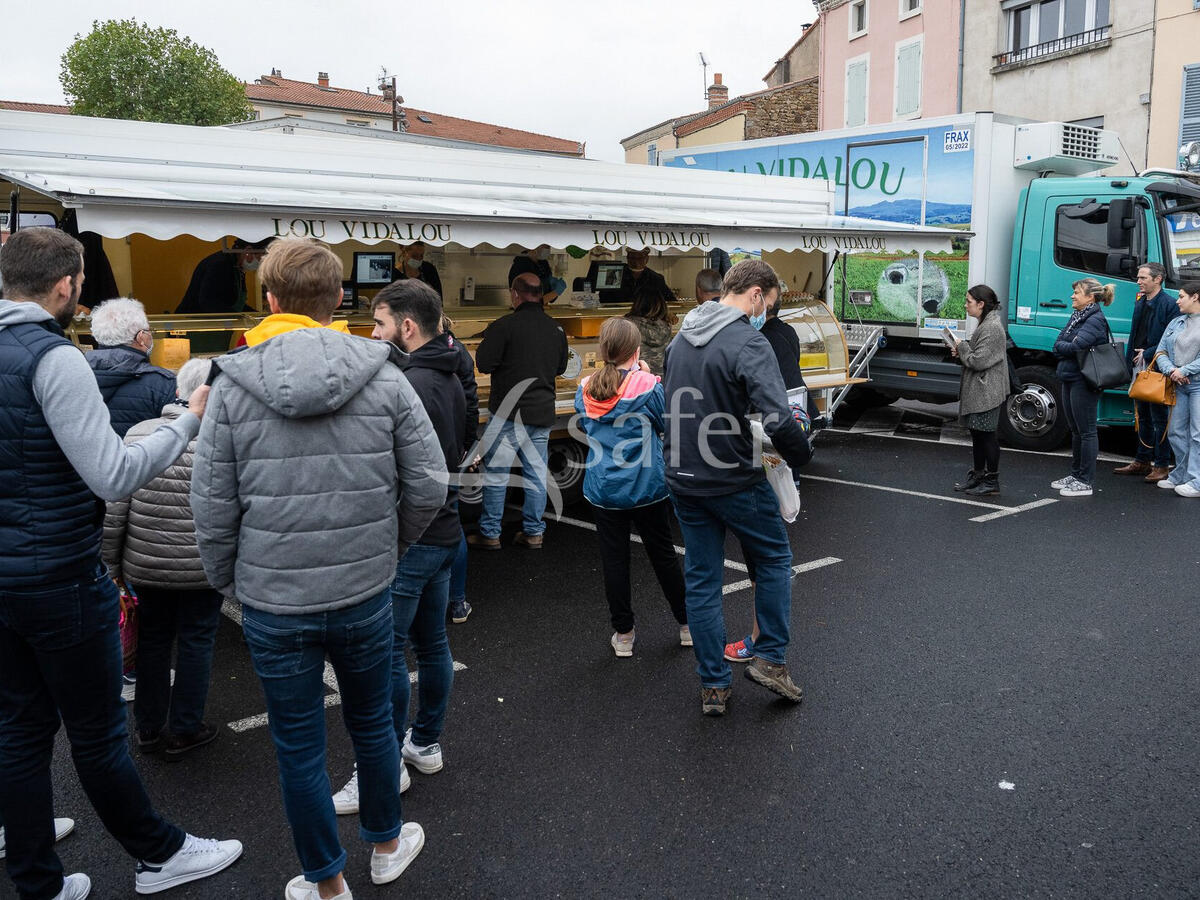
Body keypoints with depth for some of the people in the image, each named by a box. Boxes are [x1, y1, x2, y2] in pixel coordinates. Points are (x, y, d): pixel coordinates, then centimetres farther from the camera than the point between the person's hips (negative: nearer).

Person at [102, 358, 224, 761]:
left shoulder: (139, 433, -1)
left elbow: (115, 506, -1)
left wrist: (111, 563, 7)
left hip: (145, 565, 4)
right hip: (202, 569, -4)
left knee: (153, 640, 18)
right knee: (195, 642, 11)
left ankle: (149, 728, 31)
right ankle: (184, 731, 22)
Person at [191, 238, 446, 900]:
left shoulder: (234, 385, -9)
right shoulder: (384, 377, -6)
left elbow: (212, 506, -7)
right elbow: (428, 487, -5)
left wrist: (229, 583, 9)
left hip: (273, 604, -1)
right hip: (365, 595, 2)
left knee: (299, 750, 14)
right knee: (372, 724, 23)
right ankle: (387, 846, 43)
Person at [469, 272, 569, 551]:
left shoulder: (504, 326, -14)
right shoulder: (557, 329, 5)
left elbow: (483, 365, -14)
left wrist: (481, 348, 5)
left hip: (508, 413, -5)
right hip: (543, 413, 5)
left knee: (495, 474, 4)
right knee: (536, 473, 12)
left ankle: (489, 534, 10)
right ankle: (533, 532, 18)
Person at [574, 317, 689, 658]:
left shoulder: (585, 390, -3)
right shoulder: (648, 386, -14)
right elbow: (667, 424, 0)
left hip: (602, 490, 2)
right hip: (647, 488, -2)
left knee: (614, 560, 9)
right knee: (663, 555, 13)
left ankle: (623, 634, 18)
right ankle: (687, 624, 26)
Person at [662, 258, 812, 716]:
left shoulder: (681, 336, 7)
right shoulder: (749, 343, -19)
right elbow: (779, 421, -27)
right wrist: (800, 456, -9)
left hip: (683, 479, 7)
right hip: (734, 481, -7)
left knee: (701, 579, 13)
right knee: (774, 559, 17)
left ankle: (713, 685, 21)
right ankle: (770, 658, 20)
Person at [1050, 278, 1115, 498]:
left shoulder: (1096, 320, -13)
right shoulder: (1076, 317, 14)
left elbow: (1076, 347, -23)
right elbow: (1057, 344, 9)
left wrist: (1061, 347, -6)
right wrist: (1067, 347, -9)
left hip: (1084, 382, -9)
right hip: (1069, 380, 9)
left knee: (1086, 431, -3)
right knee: (1075, 430, 16)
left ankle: (1085, 482, 2)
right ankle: (1076, 474, 27)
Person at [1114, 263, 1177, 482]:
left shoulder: (1169, 304, -10)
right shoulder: (1140, 303, 15)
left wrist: (1147, 354, -15)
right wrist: (1130, 361, 11)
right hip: (1139, 367, 8)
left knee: (1160, 419, -1)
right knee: (1143, 417, 14)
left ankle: (1161, 466, 5)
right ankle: (1142, 461, 23)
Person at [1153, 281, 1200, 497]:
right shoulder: (1175, 323, 15)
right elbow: (1161, 352, 9)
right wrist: (1170, 370, -8)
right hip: (1178, 386, 6)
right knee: (1177, 432, 10)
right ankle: (1180, 475, 21)